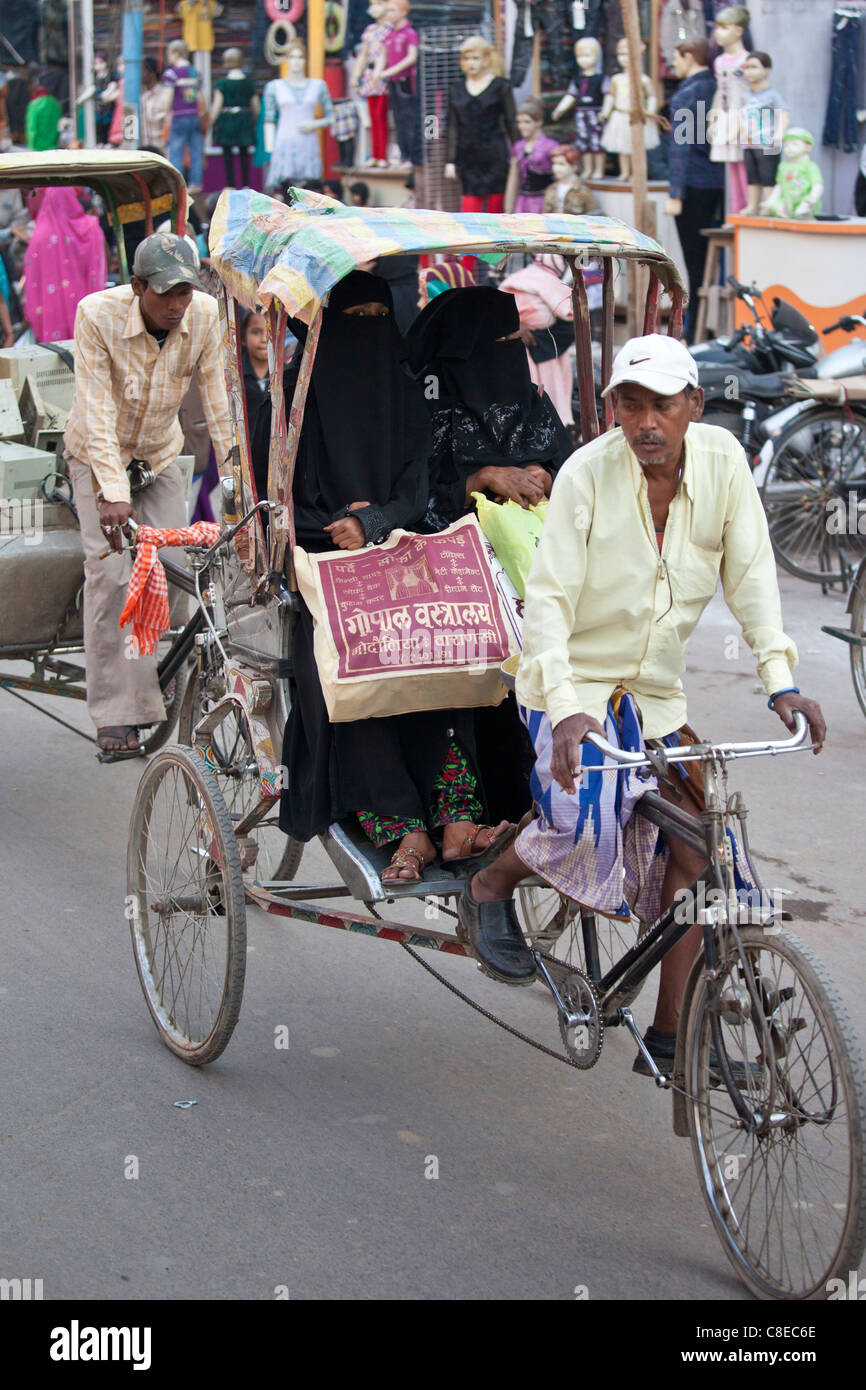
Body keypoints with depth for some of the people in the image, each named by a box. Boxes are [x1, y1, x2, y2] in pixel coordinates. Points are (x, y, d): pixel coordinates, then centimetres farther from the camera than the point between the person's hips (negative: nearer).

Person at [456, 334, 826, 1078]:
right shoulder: (588, 473, -18)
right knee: (589, 816, -29)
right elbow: (547, 598, -21)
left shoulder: (722, 459, -8)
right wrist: (564, 709, -35)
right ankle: (490, 888, 3)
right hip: (574, 680, -5)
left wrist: (781, 680, -19)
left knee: (693, 846, -2)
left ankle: (668, 1035, 8)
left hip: (656, 691, 5)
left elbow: (751, 574, -6)